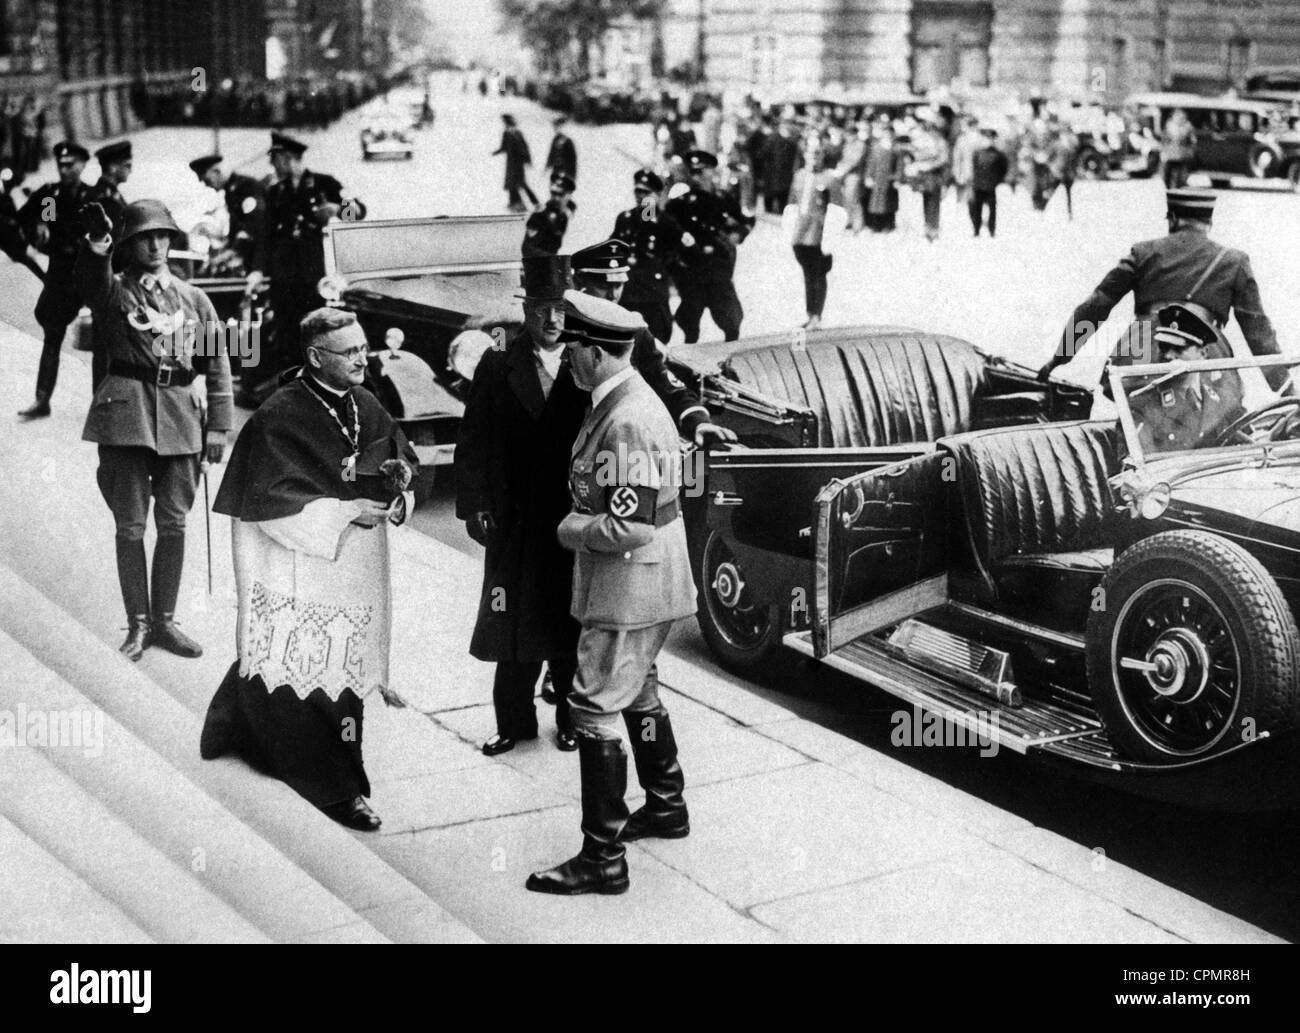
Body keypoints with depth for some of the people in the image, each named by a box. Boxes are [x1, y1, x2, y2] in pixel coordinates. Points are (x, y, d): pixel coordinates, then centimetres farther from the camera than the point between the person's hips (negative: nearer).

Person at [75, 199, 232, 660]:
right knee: (130, 525, 2)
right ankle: (137, 624, 12)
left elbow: (217, 366, 11)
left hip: (179, 415, 3)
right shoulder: (112, 290, 4)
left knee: (174, 524, 6)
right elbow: (89, 284, -21)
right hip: (125, 414, -3)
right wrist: (96, 252, -43)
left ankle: (164, 621, 18)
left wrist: (217, 426, 3)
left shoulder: (194, 299, 13)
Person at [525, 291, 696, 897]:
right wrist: (581, 523, 7)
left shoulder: (628, 421, -25)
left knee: (596, 707, -6)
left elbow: (632, 525, -28)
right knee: (636, 692, 24)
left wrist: (572, 529, -13)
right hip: (633, 586, 11)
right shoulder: (620, 401, 8)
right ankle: (666, 806, 41)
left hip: (629, 590, -11)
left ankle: (603, 858, 0)